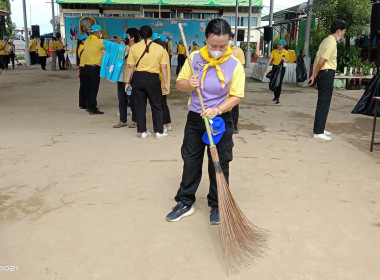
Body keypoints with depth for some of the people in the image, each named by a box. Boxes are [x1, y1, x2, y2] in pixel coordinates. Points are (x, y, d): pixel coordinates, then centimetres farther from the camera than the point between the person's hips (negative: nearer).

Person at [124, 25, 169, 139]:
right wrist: (165, 83, 4)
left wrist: (127, 81, 5)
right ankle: (159, 131, 15)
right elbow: (164, 67, -2)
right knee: (157, 106, 11)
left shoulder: (134, 47, -1)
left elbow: (130, 66, -2)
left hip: (138, 78, 1)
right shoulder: (159, 48, -1)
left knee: (140, 106, 10)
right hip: (153, 79, 0)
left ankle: (143, 131, 16)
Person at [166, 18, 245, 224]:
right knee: (190, 161, 10)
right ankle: (185, 202, 24)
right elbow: (180, 83, 4)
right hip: (194, 118, 3)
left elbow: (236, 96, -11)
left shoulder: (235, 65, -10)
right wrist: (189, 84, -19)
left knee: (219, 165, 6)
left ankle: (216, 206, 22)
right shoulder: (194, 58, -4)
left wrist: (217, 110, -25)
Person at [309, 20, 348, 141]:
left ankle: (320, 128, 26)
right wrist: (315, 75, -7)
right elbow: (321, 61, -20)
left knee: (322, 103, 16)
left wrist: (313, 75, 6)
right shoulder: (332, 43, -15)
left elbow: (316, 59, 12)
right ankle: (318, 132, -2)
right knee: (323, 104, -6)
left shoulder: (327, 41, 16)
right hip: (327, 74, -10)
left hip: (323, 74, 10)